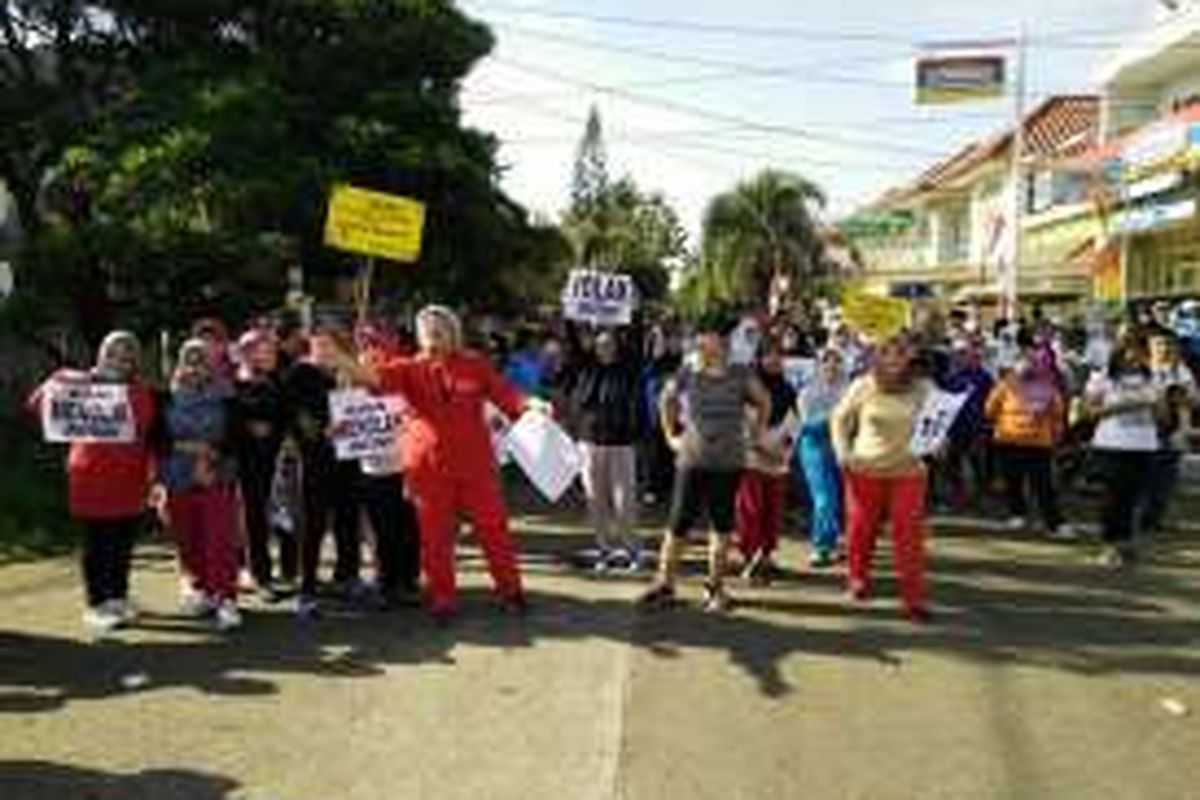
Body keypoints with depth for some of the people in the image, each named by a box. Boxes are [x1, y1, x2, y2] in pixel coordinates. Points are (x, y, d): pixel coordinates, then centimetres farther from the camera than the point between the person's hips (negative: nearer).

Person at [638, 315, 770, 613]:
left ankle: (715, 586, 21)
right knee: (678, 525, -2)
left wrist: (757, 431, 10)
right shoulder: (686, 376, -1)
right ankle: (664, 584, 10)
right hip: (692, 463, 0)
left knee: (722, 527, 8)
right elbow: (666, 401, 17)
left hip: (729, 465, 1)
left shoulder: (740, 376, -2)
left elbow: (764, 401, 15)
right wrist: (671, 435, 12)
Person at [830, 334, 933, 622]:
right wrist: (843, 451, -5)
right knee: (861, 528, 11)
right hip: (866, 469, 1)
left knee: (910, 534, -5)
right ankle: (859, 577, 37)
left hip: (907, 470, 0)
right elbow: (839, 418, 8)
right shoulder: (863, 386, -2)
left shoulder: (921, 389, -1)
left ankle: (915, 597, 3)